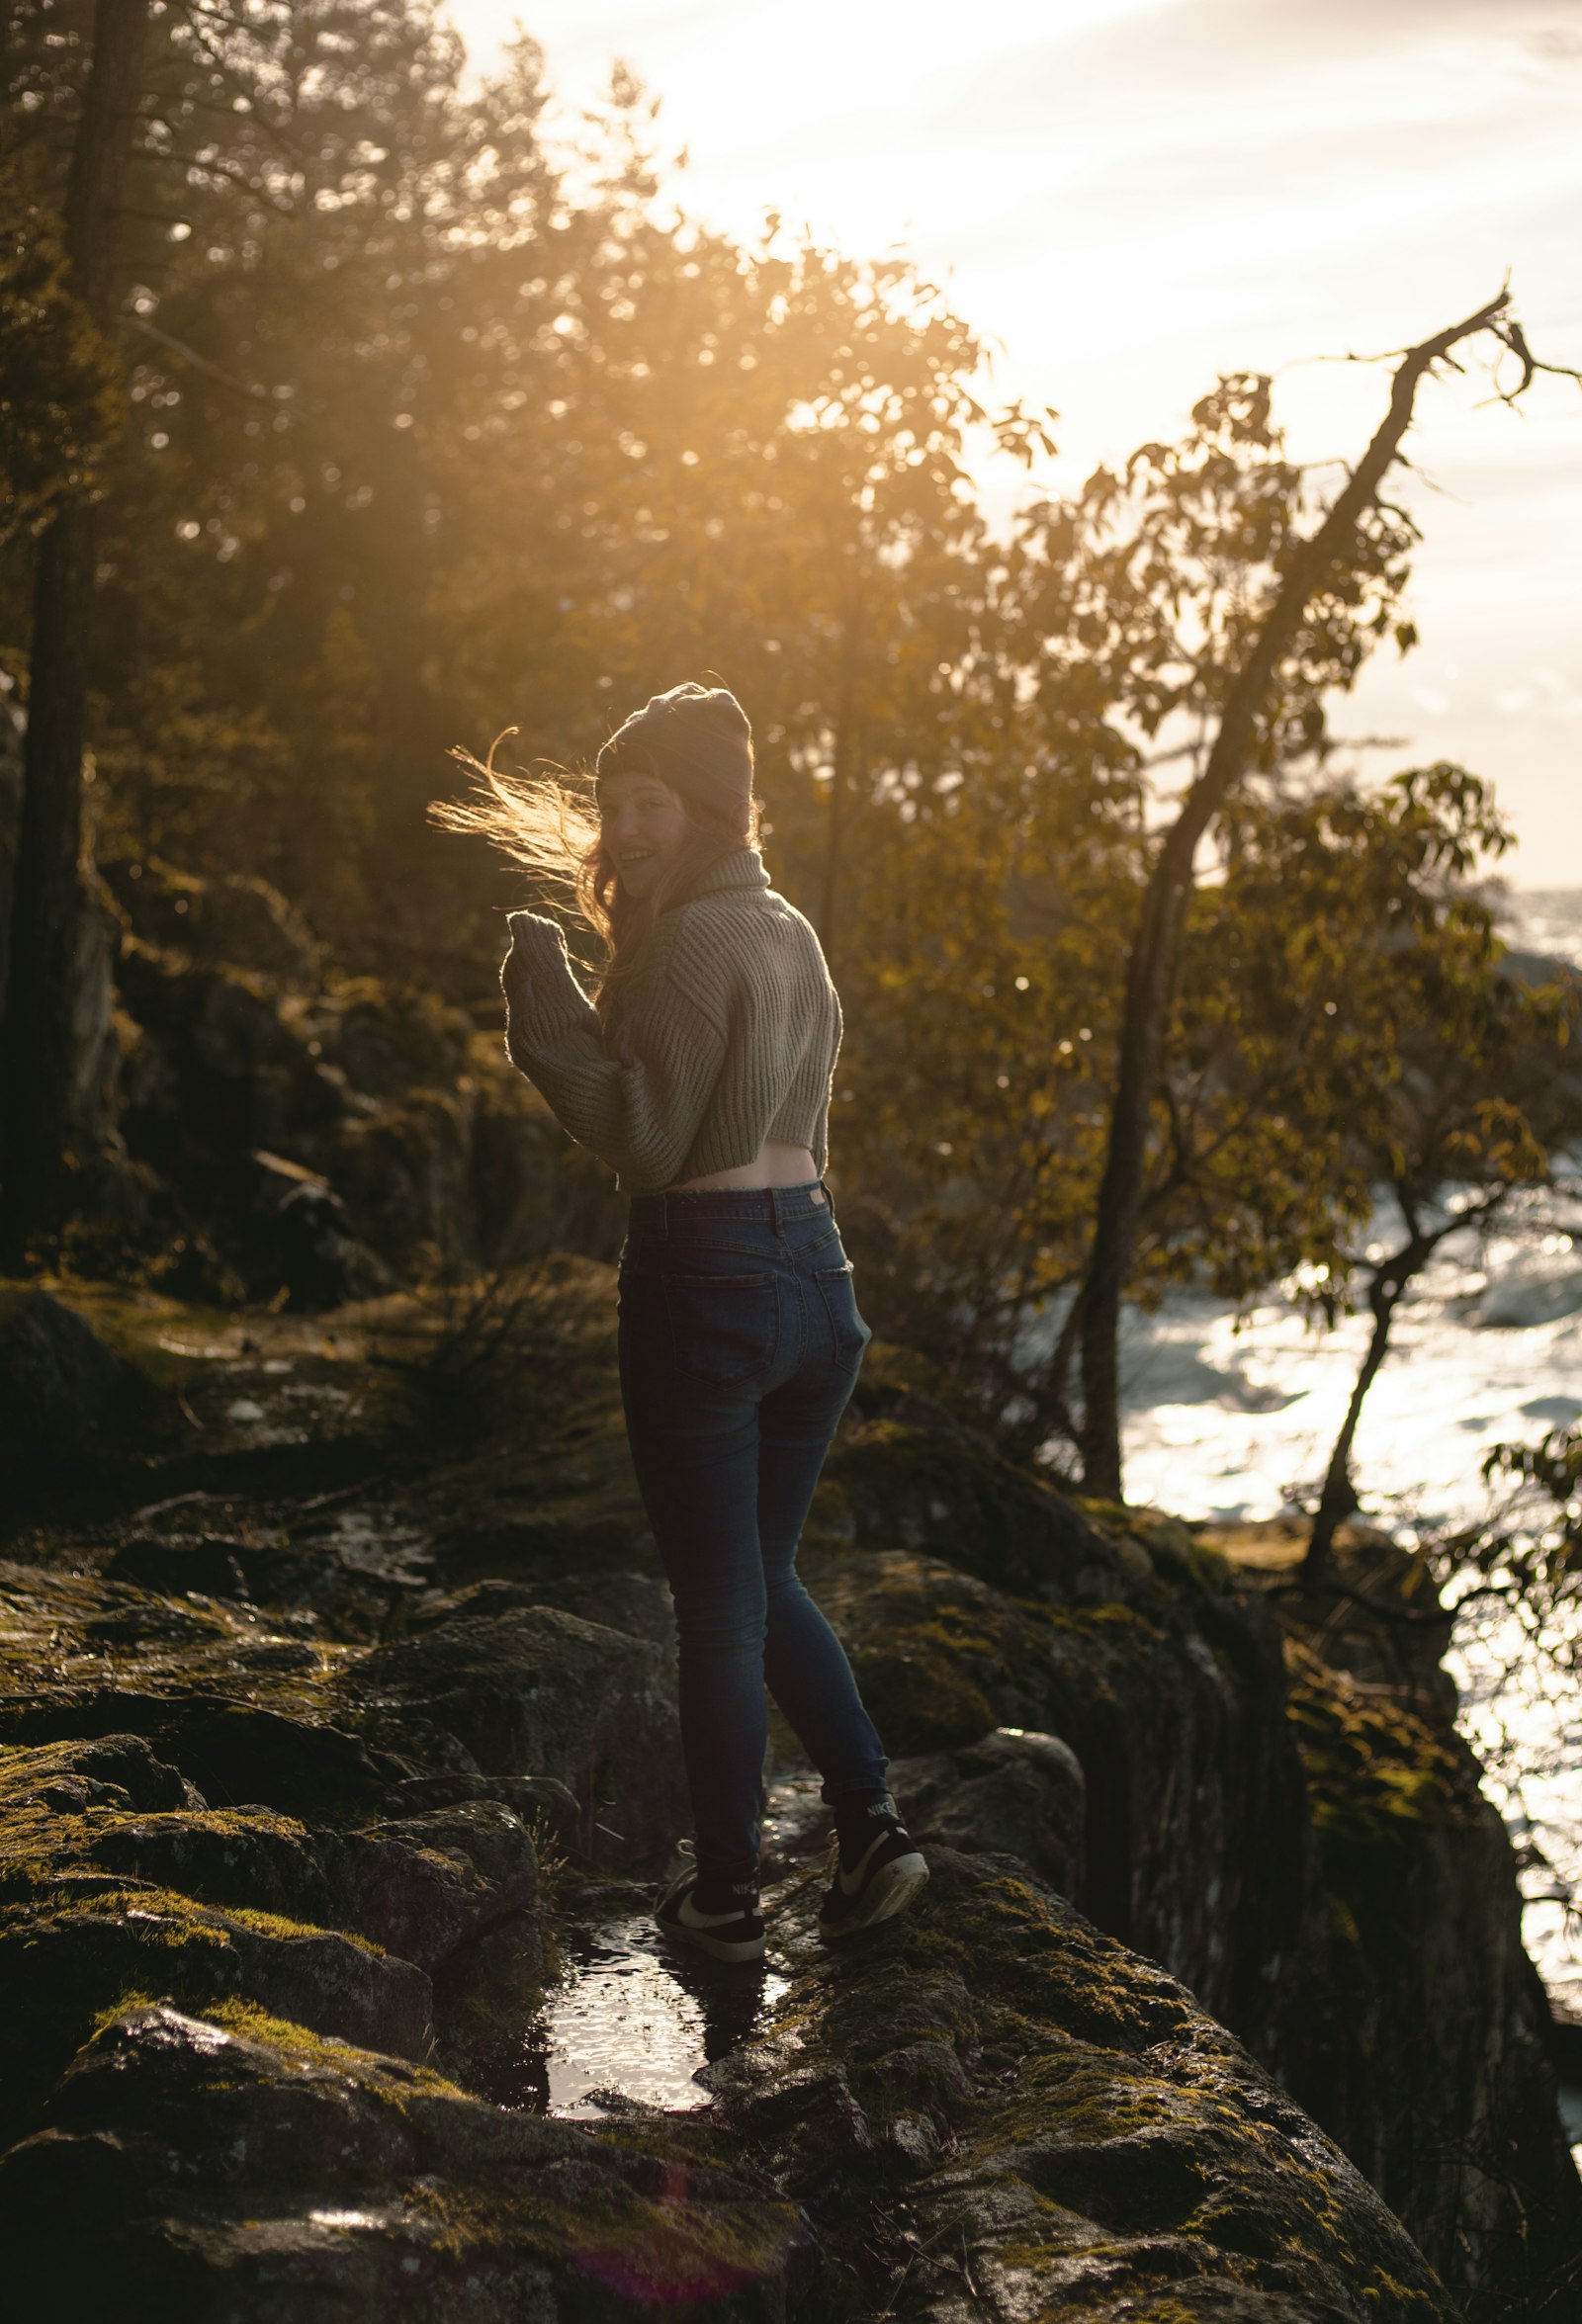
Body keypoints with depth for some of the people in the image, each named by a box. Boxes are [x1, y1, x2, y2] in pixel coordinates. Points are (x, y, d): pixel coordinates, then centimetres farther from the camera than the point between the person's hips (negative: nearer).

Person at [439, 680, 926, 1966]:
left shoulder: (693, 941, -15)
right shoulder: (792, 933, 13)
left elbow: (649, 1140, -19)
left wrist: (549, 1015, -16)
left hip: (705, 1281, -8)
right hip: (816, 1268, 8)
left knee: (717, 1601, 2)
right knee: (769, 1580, 20)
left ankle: (728, 1894, 11)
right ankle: (872, 1821, 10)